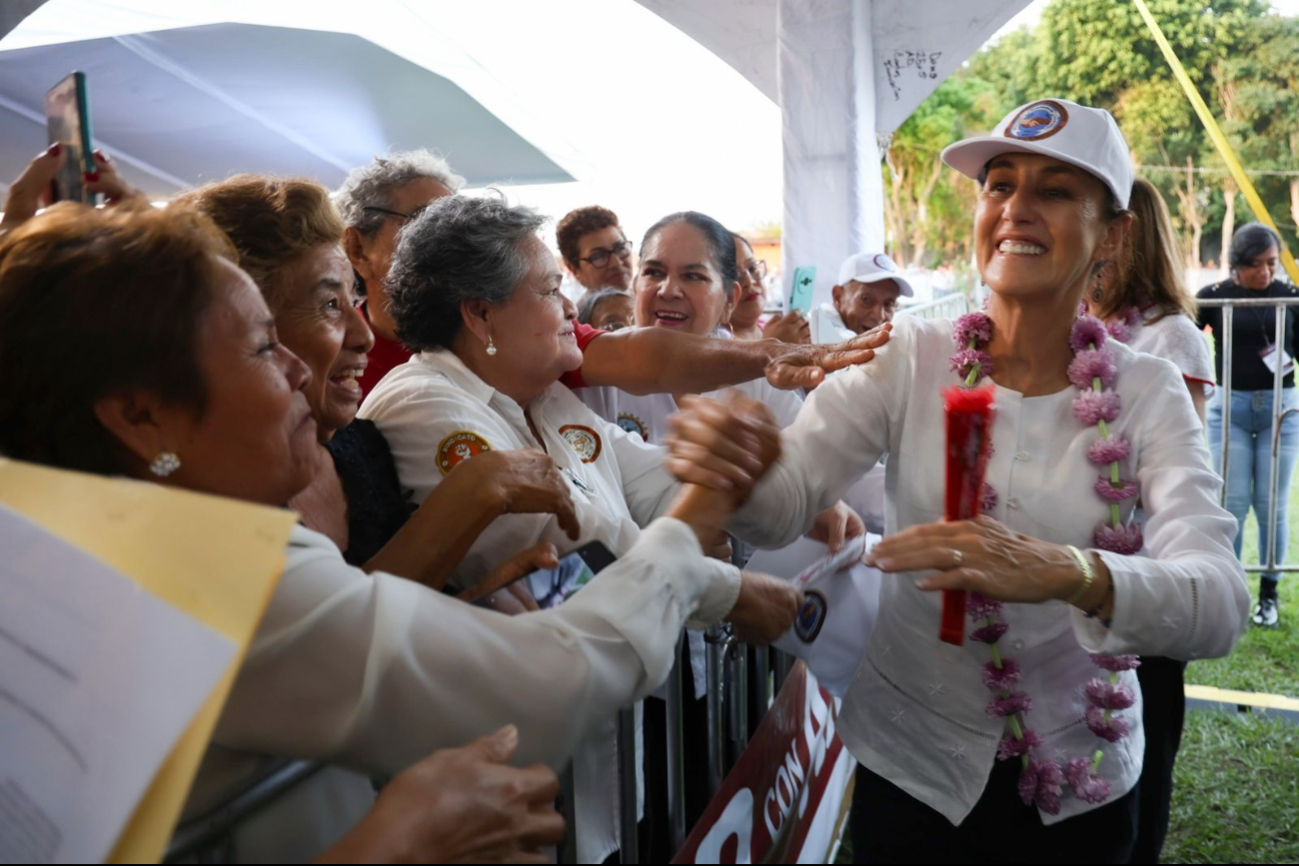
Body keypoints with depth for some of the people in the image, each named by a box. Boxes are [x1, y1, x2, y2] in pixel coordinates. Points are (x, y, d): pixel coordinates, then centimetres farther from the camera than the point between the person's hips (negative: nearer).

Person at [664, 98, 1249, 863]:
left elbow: (1220, 606, -23)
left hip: (1082, 785, 1)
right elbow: (788, 500, -21)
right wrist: (732, 463, -44)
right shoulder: (909, 359, -10)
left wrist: (1068, 573, -44)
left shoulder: (1148, 392, -10)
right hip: (911, 768, 0)